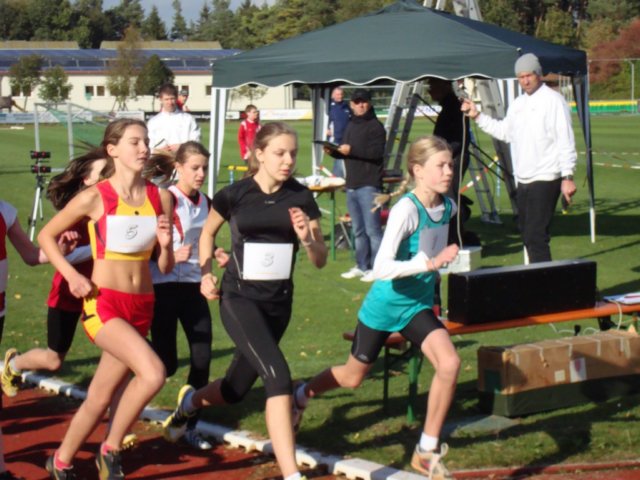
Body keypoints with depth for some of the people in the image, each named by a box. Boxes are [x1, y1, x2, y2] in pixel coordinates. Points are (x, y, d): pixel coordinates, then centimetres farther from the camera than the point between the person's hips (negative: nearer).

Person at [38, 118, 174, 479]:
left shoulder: (161, 198, 2)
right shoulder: (94, 198, -9)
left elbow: (166, 267, 9)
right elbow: (46, 236, 4)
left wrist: (166, 245, -12)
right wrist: (71, 275, -9)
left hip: (142, 307, 5)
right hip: (103, 304, -5)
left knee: (101, 396, 11)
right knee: (153, 373, -25)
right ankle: (111, 450, -4)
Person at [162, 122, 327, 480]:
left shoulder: (301, 198, -4)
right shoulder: (235, 194, -9)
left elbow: (321, 261, -1)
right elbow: (208, 233, 12)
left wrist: (307, 237, -20)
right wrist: (206, 274, 0)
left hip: (278, 303, 4)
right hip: (239, 299, -4)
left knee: (237, 389, 18)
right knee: (278, 376, -24)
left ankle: (189, 402, 52)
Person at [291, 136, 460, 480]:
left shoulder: (449, 207, -5)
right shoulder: (406, 209, -27)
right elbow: (381, 268, -35)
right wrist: (429, 262, -41)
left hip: (418, 306, 5)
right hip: (384, 305, -5)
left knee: (449, 364, -19)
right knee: (353, 377, 15)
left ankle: (427, 452, -5)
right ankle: (302, 396, 49)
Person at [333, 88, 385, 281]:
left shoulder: (375, 126, -6)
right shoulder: (351, 126, 18)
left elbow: (377, 152, -19)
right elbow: (345, 152, 24)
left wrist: (352, 150, -24)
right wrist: (333, 151, 2)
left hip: (369, 185, -8)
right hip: (351, 185, 8)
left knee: (372, 229, -9)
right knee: (358, 230, 13)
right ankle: (362, 266, 19)